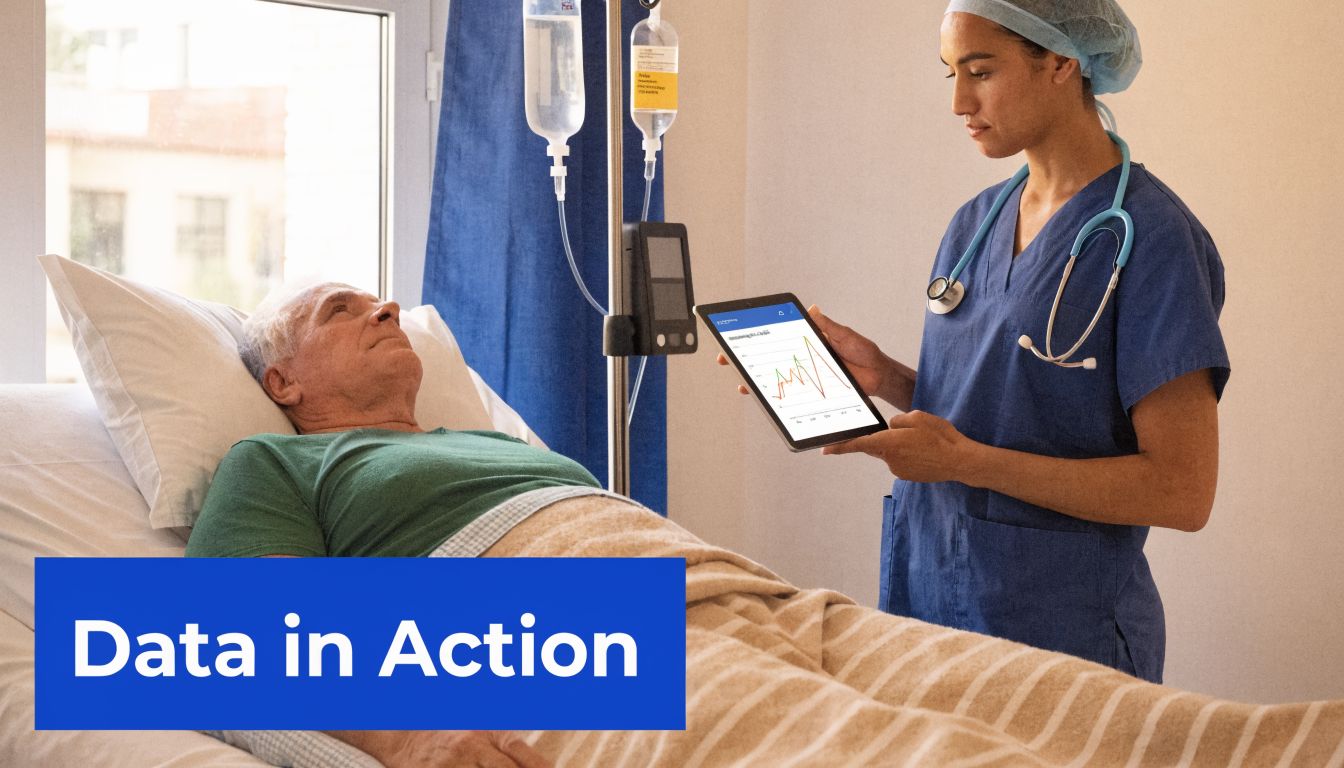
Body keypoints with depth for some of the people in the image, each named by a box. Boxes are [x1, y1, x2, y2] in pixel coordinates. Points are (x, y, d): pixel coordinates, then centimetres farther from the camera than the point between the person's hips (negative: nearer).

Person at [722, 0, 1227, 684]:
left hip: (1060, 628, -6)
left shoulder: (1151, 239, -14)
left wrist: (965, 460, -22)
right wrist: (883, 377, -1)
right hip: (925, 592, 7)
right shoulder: (974, 224, 9)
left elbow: (1182, 491, -19)